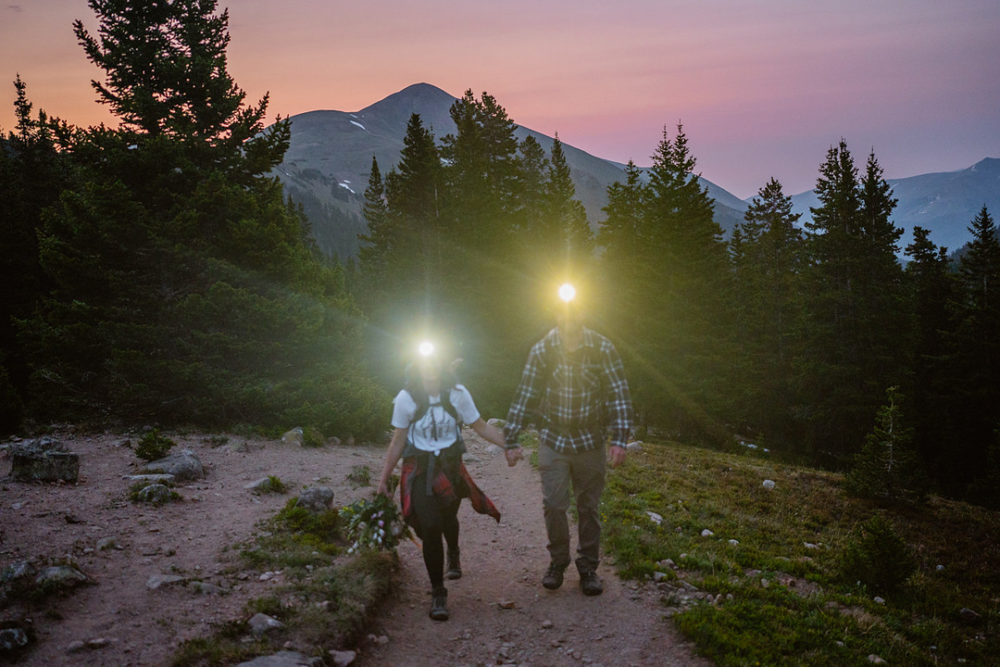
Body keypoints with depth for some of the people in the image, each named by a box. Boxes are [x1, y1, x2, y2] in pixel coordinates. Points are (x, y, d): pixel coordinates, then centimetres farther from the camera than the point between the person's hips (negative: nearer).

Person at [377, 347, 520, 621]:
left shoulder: (457, 394, -6)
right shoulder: (406, 398, -8)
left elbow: (481, 426, 2)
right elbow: (398, 440, 0)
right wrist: (384, 479, 2)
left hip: (450, 467, 2)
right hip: (420, 470, -2)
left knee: (448, 518, 18)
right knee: (430, 527, -13)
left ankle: (453, 556, 56)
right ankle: (438, 593, 1)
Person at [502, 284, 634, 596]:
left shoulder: (602, 348, -11)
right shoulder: (542, 350, -10)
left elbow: (619, 395, -10)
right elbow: (525, 395, -6)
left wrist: (620, 439, -18)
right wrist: (511, 440, -7)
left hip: (590, 441, 0)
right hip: (553, 439, 0)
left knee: (589, 507, 9)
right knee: (553, 505, 0)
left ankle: (588, 567, 23)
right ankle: (557, 562, 21)